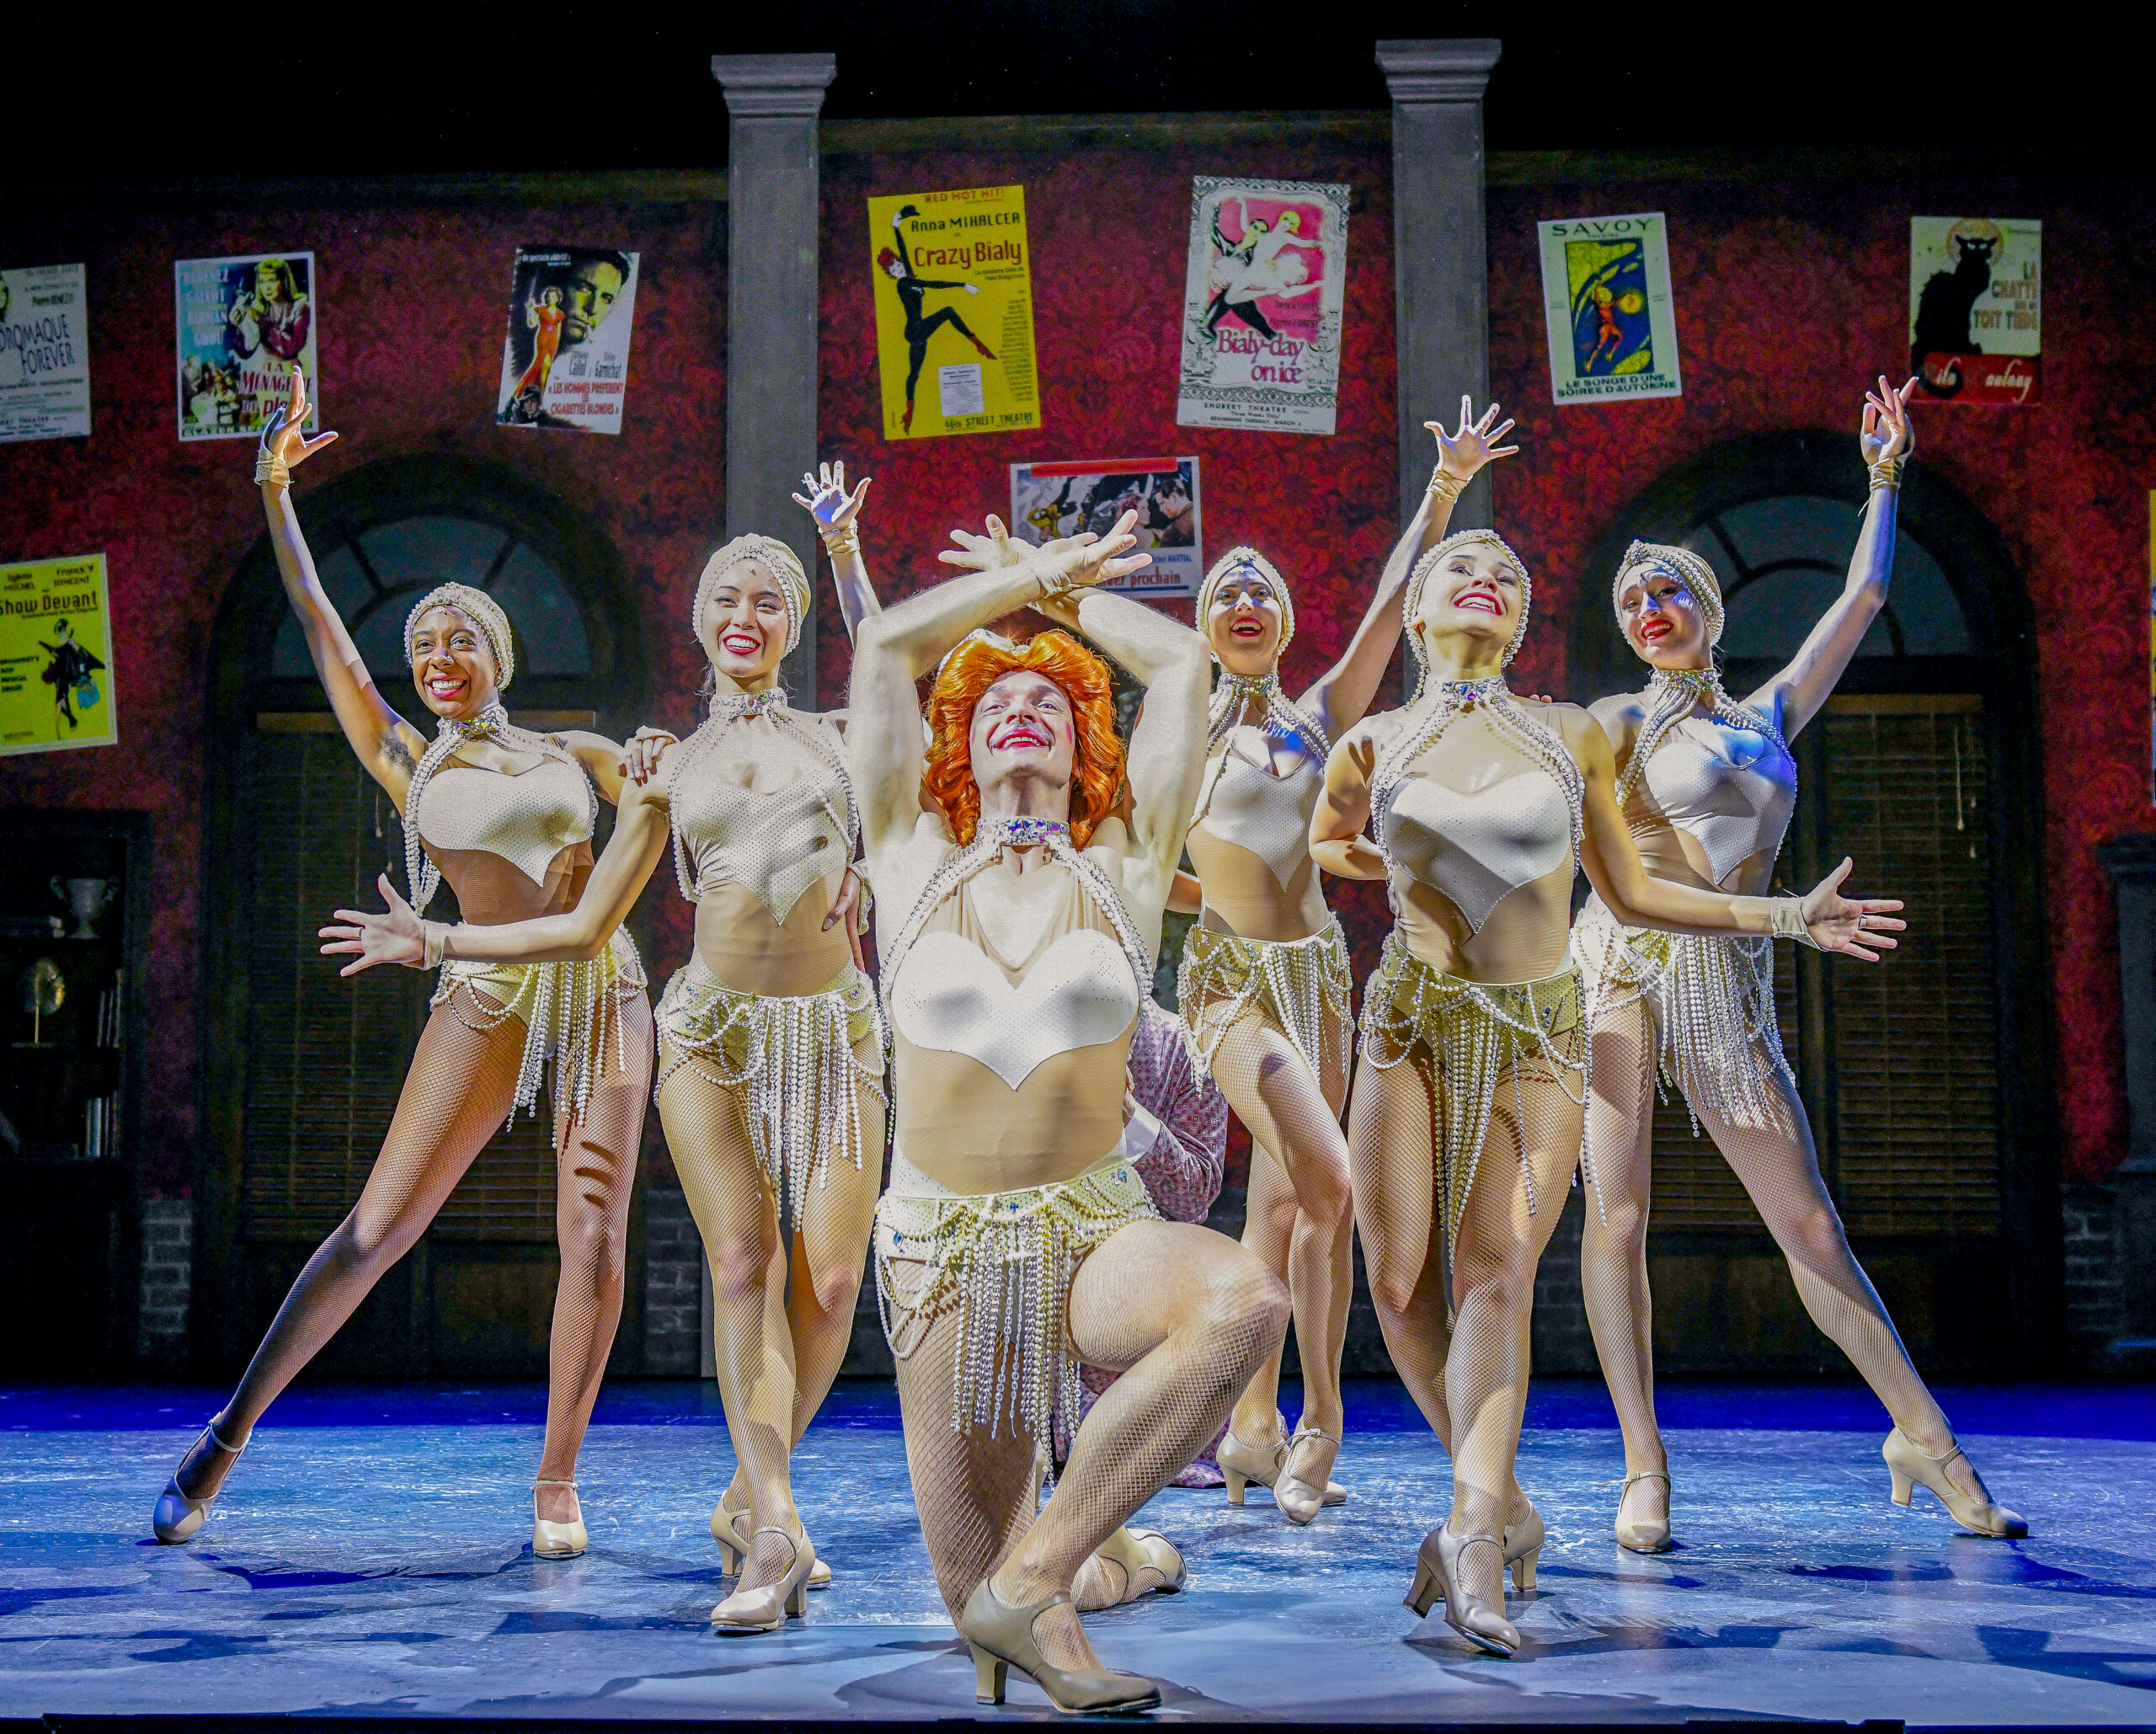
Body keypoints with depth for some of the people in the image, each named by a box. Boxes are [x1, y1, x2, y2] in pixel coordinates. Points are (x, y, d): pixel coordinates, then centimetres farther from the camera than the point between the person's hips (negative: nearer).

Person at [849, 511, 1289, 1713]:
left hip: (1099, 1231, 0)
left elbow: (1184, 658, 6)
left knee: (1246, 1300, -34)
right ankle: (1025, 1622, 38)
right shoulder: (915, 866, 6)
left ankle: (1034, 1575, -19)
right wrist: (1037, 573, 12)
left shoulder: (1123, 872, 6)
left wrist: (1064, 589, 19)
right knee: (969, 1576, -2)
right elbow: (886, 644, 3)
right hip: (942, 1243, 0)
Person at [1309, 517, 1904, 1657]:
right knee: (1399, 1281, -6)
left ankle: (1473, 1532, -22)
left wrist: (1788, 915, 7)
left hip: (1539, 1030, -1)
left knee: (1498, 1268, -17)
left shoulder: (1572, 737, 5)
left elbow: (1631, 896, 12)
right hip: (1412, 1016, 1)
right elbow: (1316, 849, 23)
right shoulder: (1373, 745, 5)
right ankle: (1498, 1500, 12)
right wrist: (1404, 863, 7)